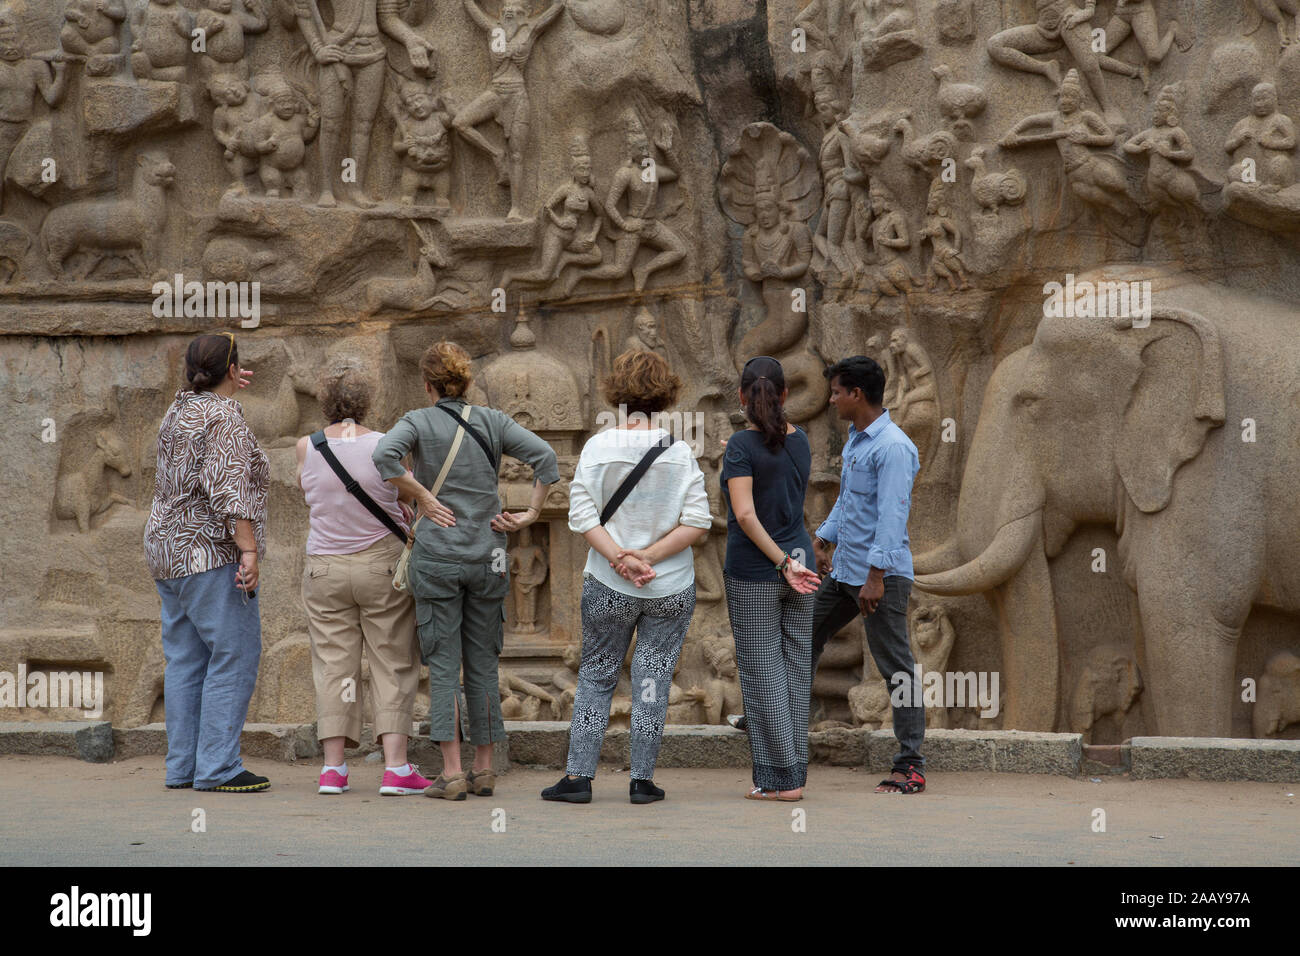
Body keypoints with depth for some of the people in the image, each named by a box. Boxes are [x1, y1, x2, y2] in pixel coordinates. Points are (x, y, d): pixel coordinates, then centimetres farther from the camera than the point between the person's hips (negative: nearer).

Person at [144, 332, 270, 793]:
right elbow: (228, 488, -22)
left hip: (168, 549, 9)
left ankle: (183, 767, 9)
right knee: (235, 655, -7)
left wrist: (225, 388, 49)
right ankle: (217, 767, -11)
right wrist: (248, 548, -25)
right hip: (212, 549, -9)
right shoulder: (226, 418, -12)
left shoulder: (179, 409, 13)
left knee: (185, 659, 9)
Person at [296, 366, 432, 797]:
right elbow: (408, 503, 0)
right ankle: (396, 768, -3)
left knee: (334, 664, 7)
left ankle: (333, 768, 4)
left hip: (325, 569, 2)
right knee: (393, 665, 3)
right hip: (383, 565, -2)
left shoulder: (307, 448, -2)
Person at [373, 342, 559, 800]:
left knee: (443, 666, 1)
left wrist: (421, 497, -11)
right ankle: (484, 770, 14)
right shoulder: (493, 421, 5)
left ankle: (452, 773, -3)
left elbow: (384, 454, -21)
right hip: (487, 557, 3)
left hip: (436, 558, -3)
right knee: (483, 664, 10)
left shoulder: (419, 421, -2)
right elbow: (545, 455, -6)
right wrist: (531, 514, -2)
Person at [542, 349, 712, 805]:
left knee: (595, 677, 12)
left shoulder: (598, 447, -6)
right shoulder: (680, 452, -6)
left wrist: (621, 558, -14)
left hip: (608, 586, 0)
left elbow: (582, 515, -12)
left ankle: (578, 776, 11)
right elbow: (698, 522, -11)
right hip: (672, 588, 0)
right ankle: (642, 780, 10)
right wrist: (648, 557, -11)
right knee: (654, 679, 8)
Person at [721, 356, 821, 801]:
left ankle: (781, 778, 3)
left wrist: (782, 562, -19)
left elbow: (745, 515, -23)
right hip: (800, 567, 5)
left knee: (762, 672, 1)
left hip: (753, 574, -5)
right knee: (796, 669, 10)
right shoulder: (799, 440, 3)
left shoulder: (743, 445, -13)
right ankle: (795, 772, 14)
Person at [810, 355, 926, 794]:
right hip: (844, 570, 10)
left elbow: (892, 516, -23)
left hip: (882, 575, -10)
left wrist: (875, 576, -27)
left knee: (895, 667, -5)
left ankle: (911, 766, -2)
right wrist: (823, 539, 31)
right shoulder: (854, 441, 13)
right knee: (805, 637, 20)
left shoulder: (893, 447, -18)